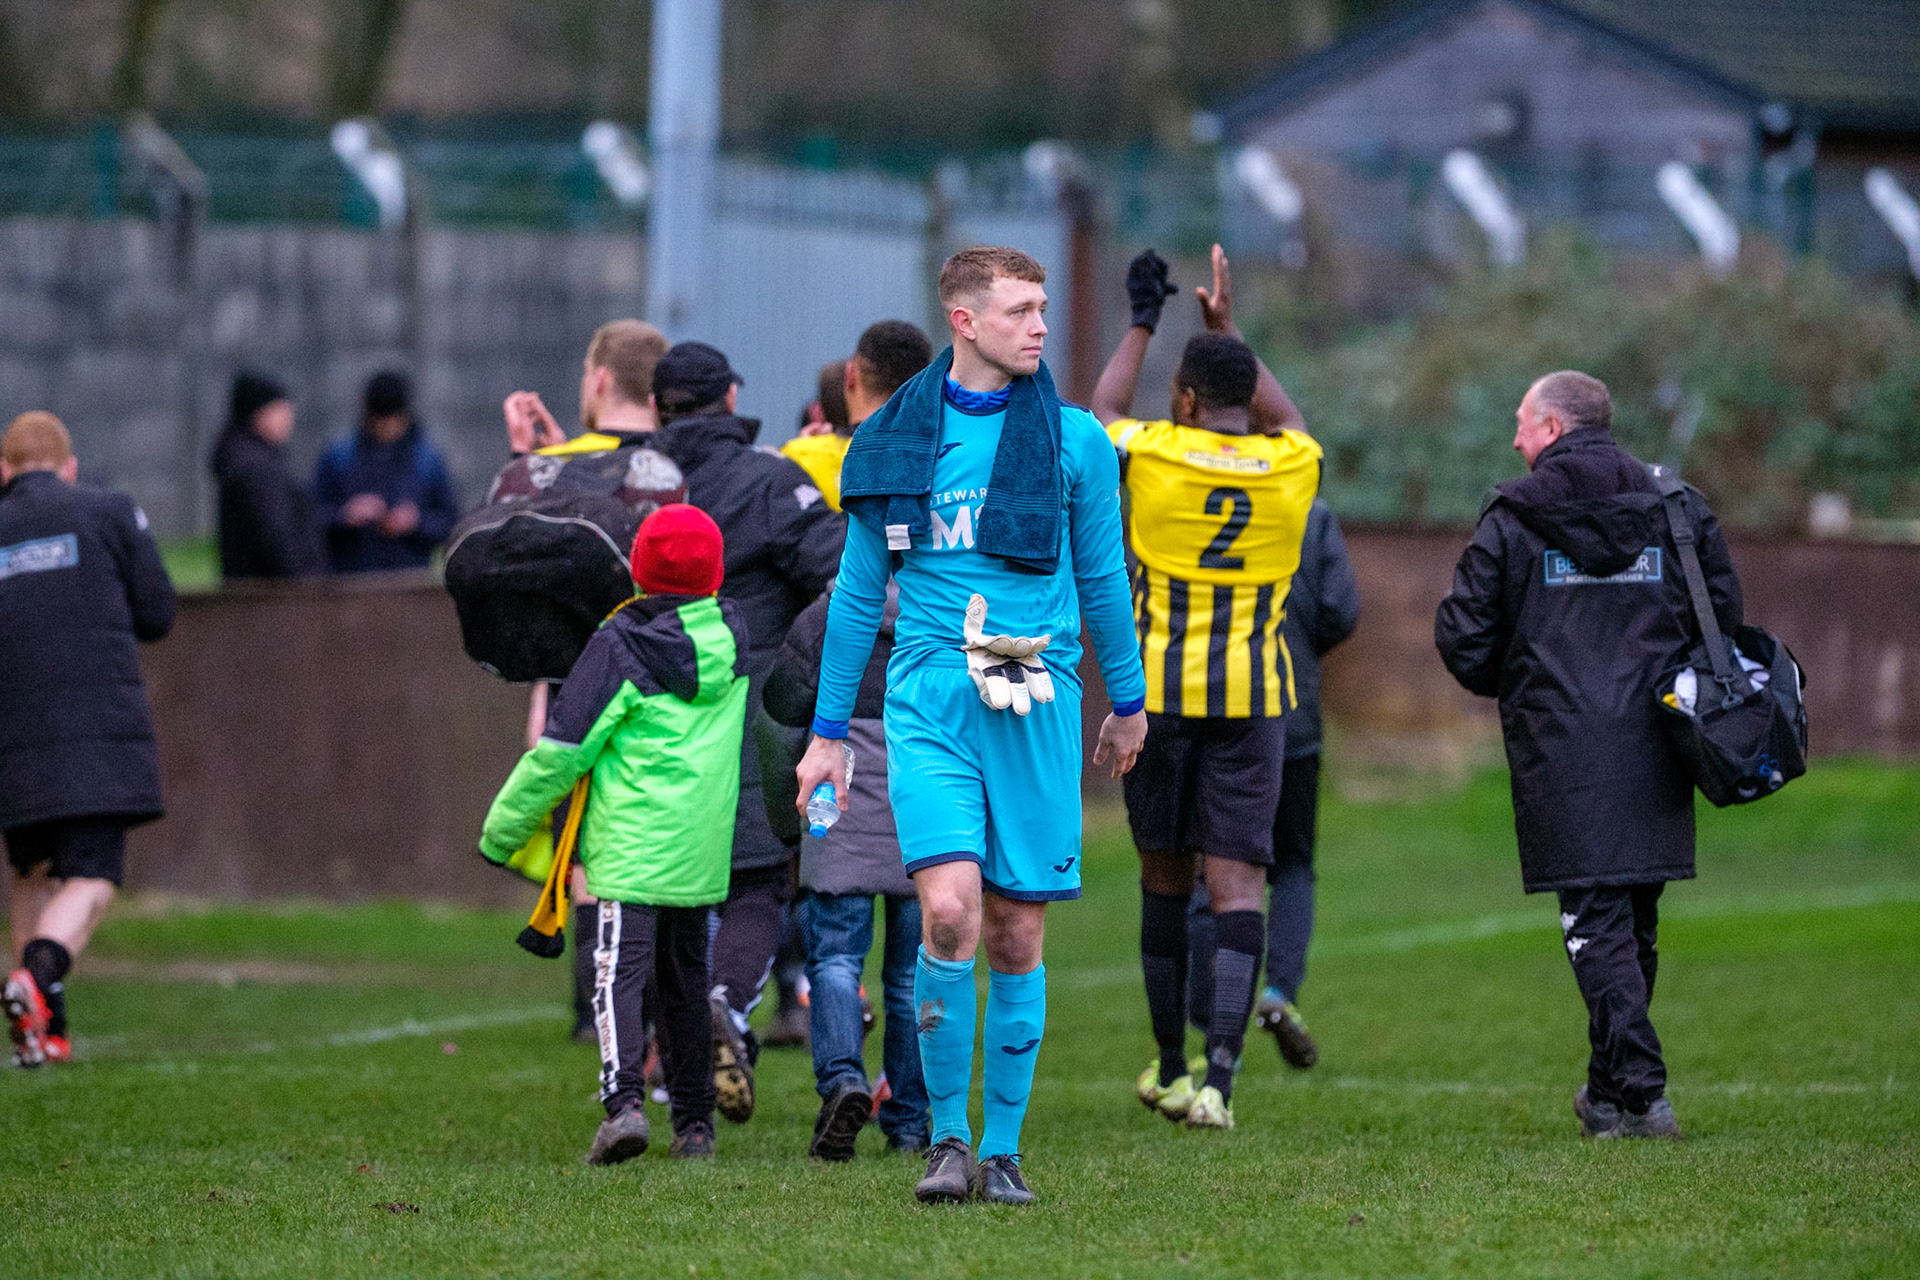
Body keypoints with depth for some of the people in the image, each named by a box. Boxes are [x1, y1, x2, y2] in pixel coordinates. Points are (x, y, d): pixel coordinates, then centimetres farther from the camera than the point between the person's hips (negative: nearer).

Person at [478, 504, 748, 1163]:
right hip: (703, 850, 5)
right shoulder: (732, 633, 5)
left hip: (630, 847, -5)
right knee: (686, 978, 16)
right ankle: (695, 1120, 18)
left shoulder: (620, 645, -10)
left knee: (621, 972, -8)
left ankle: (624, 1101, -26)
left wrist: (501, 831, 0)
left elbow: (560, 751, -9)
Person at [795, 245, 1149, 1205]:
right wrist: (828, 730, 14)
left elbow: (1103, 578, 15)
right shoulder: (894, 441, 6)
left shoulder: (1074, 439, 5)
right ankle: (947, 1137, -3)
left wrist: (1128, 702, 20)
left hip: (1036, 702, 1)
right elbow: (858, 592, 14)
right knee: (950, 909, -17)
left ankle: (1001, 1151, 14)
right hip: (928, 698, -1)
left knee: (1016, 935, 2)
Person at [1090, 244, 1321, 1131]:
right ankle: (1219, 1072, -18)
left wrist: (1143, 321, 27)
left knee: (1165, 876, 13)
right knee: (1236, 882, -3)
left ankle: (1170, 1069, 22)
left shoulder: (1151, 455, -7)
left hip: (1158, 691, 0)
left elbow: (1101, 413, 17)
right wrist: (1226, 331, 30)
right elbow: (1286, 419, 24)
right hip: (1254, 693, 0)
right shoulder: (1292, 464, -2)